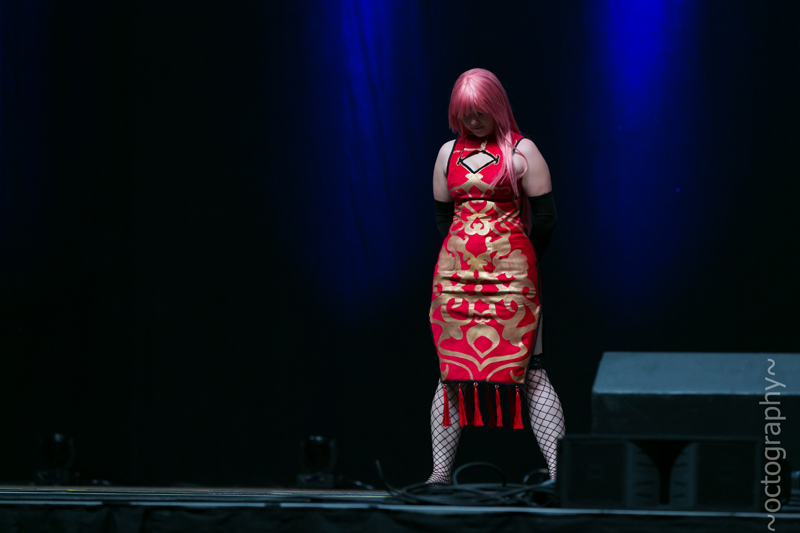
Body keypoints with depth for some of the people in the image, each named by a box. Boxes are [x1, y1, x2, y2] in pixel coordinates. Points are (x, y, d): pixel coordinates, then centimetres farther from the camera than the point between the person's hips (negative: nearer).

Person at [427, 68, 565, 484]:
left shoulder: (521, 151, 1)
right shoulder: (449, 153, 14)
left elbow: (545, 219, 2)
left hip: (511, 277, -4)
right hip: (454, 274, 4)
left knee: (529, 370, -10)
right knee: (452, 372, 4)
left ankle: (559, 470, -12)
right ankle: (440, 471, 8)